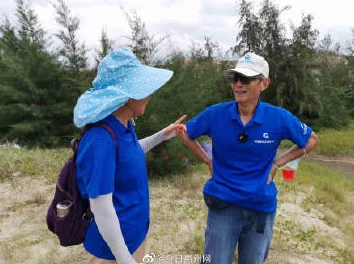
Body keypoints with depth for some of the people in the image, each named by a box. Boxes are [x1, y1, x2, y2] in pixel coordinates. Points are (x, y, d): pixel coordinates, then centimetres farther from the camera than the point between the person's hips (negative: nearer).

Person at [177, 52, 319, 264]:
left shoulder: (279, 118, -13)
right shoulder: (216, 114, -13)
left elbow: (311, 141, 5)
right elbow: (185, 133, 4)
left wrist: (277, 163, -3)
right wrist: (208, 160, -2)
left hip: (262, 206, 1)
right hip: (223, 204, -1)